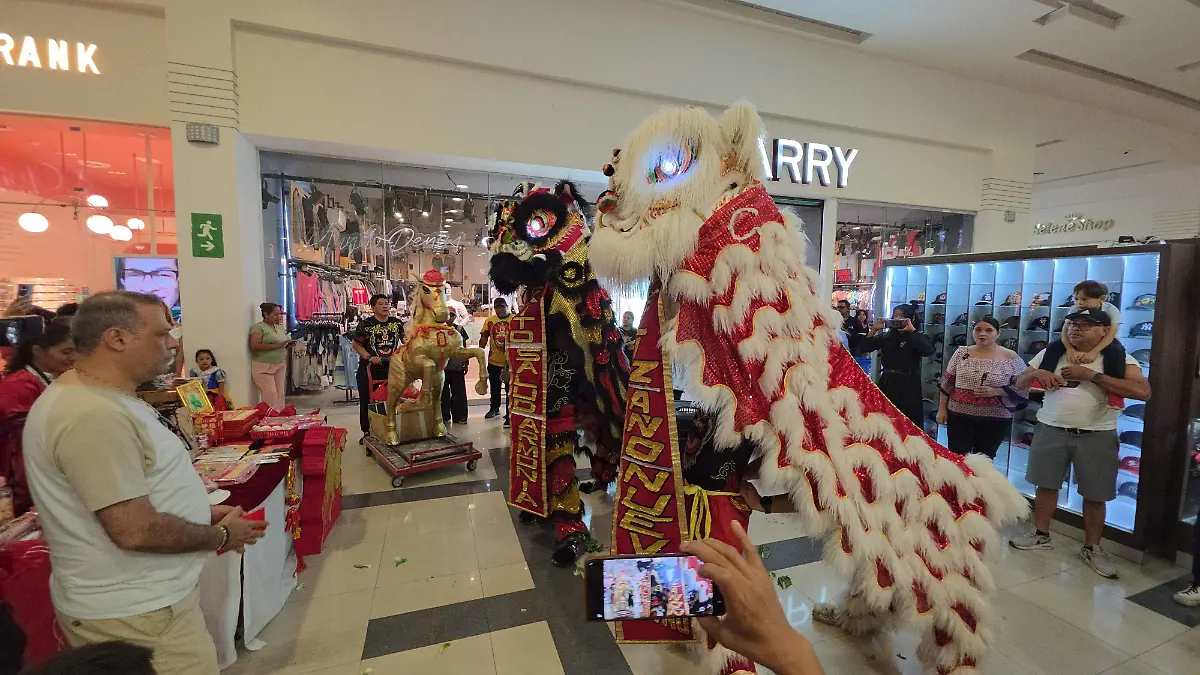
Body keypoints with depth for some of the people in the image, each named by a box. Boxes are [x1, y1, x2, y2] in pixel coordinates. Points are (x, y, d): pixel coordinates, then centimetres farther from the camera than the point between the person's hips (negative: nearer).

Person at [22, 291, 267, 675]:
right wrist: (221, 536, -13)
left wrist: (203, 514, 7)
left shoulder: (102, 398, 6)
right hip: (133, 615, -10)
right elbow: (136, 530, -28)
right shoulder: (93, 415, -28)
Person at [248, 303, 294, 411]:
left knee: (280, 395, 3)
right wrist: (277, 346, -21)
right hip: (263, 367, -6)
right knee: (271, 395, -12)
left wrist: (288, 344, 3)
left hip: (280, 366, 6)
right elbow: (255, 346, -17)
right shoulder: (258, 327, -5)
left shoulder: (281, 327, 15)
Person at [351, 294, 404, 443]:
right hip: (369, 369, -3)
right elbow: (357, 344, -3)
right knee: (367, 401, 7)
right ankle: (367, 432, 20)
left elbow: (405, 341, 15)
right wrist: (370, 358, -15)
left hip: (392, 367, 3)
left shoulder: (397, 323, 3)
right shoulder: (366, 324, -6)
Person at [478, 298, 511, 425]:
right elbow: (484, 338, 5)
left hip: (510, 361, -4)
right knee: (494, 387, 22)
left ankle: (509, 415, 12)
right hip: (494, 361, 4)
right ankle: (494, 408, 43)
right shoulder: (490, 320, 0)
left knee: (509, 389, 3)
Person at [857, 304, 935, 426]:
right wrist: (874, 329, -5)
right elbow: (862, 348, 3)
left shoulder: (917, 336, 0)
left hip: (908, 385, -4)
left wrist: (912, 330, -18)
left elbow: (928, 350, -22)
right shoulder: (886, 336, 9)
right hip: (887, 383, 4)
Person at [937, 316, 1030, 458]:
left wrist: (995, 391, -17)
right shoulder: (961, 353, 1)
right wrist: (942, 409, 4)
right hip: (959, 416, 1)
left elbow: (1022, 388, -2)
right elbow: (947, 383, 5)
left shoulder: (1010, 357, -3)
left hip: (996, 420, -1)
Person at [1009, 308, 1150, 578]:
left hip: (1096, 435, -2)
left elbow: (1143, 391, -19)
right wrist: (1037, 373, -12)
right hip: (1050, 430, 2)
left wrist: (1090, 375, -22)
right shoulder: (1051, 353, 3)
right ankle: (1041, 535, 27)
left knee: (1095, 495, 8)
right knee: (1046, 485, 12)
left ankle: (1091, 548, 25)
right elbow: (1020, 383, 10)